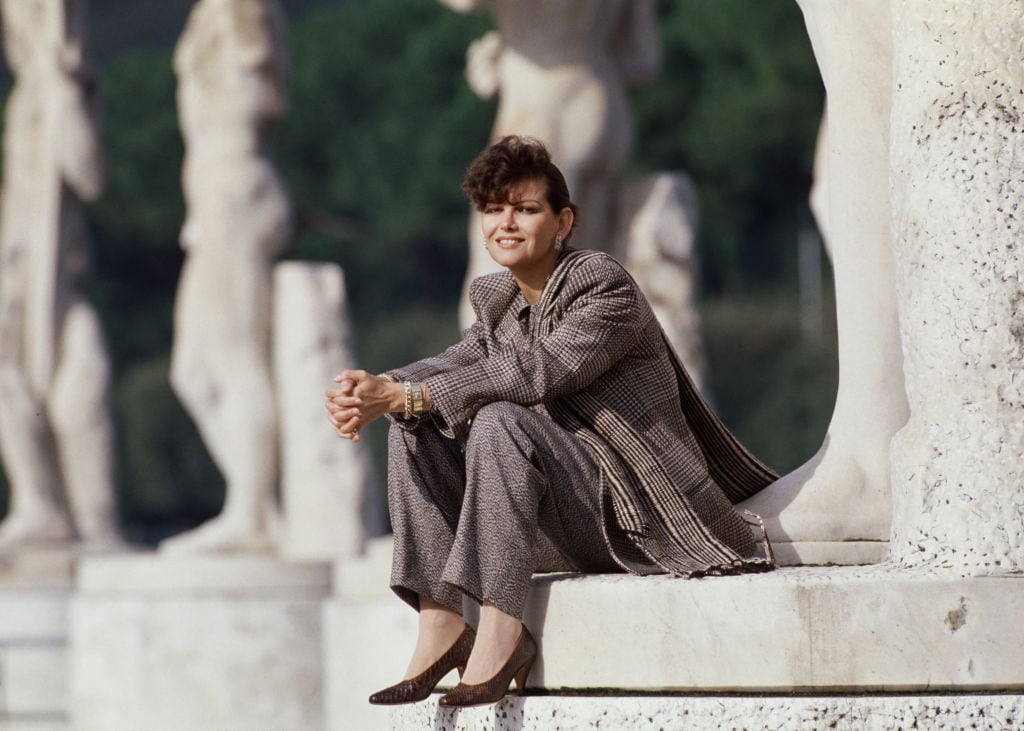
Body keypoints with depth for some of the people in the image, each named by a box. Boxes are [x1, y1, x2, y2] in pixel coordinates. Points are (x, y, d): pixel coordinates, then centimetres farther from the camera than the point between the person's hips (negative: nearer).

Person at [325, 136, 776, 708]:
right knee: (416, 427, -6)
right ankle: (441, 624, -15)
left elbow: (537, 373, -25)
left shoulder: (607, 288, -12)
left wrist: (404, 395, -29)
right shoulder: (498, 300, 13)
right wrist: (373, 391, -24)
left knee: (500, 422, -29)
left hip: (634, 510, -8)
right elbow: (454, 364, 0)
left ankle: (502, 631, -31)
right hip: (568, 533, 8)